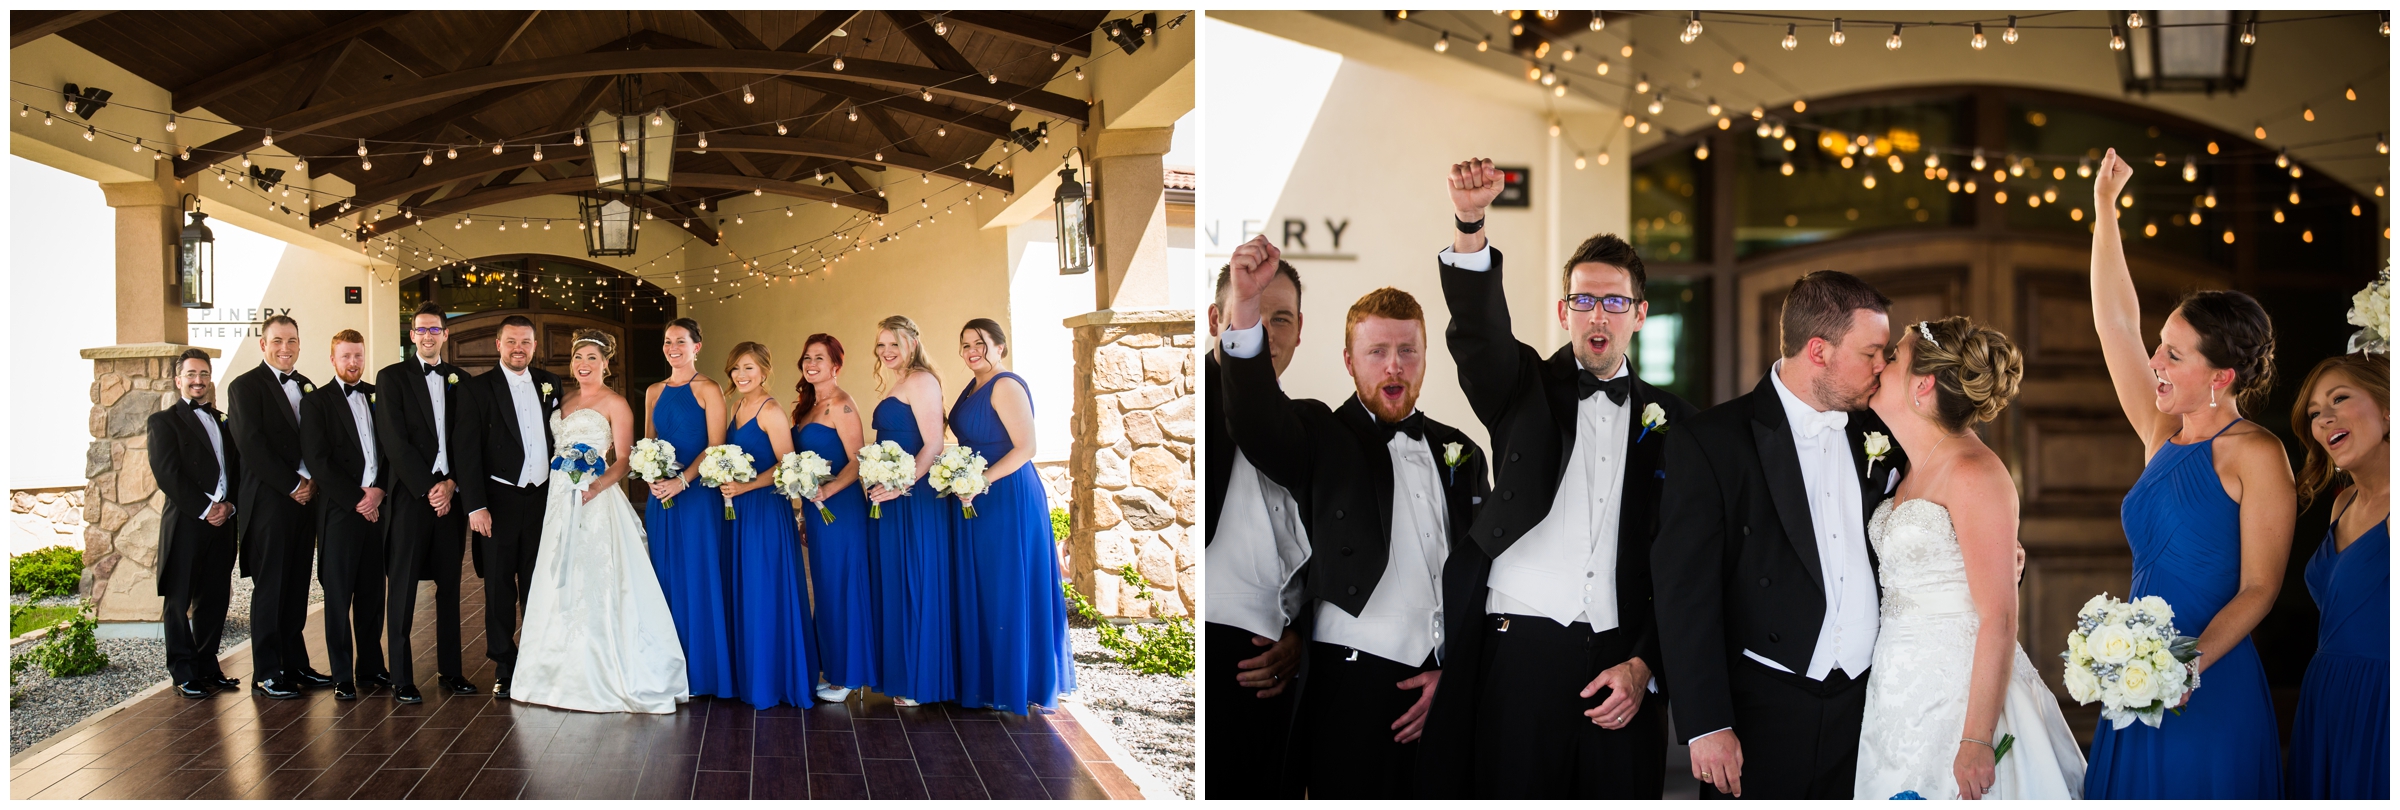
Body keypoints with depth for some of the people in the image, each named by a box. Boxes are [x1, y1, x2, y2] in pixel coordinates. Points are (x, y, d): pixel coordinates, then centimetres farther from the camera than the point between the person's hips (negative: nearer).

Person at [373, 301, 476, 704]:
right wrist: (428, 487, -12)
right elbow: (394, 440, -7)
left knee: (449, 585, 9)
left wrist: (452, 483, -5)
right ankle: (401, 678, 5)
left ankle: (450, 671, 16)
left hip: (450, 494, 4)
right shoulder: (392, 377, 2)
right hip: (410, 495, -4)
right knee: (403, 588, 0)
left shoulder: (459, 379, 13)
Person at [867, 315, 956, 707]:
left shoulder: (921, 380, -12)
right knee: (894, 585, 13)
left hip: (914, 498, -10)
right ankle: (903, 675, 21)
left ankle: (920, 682, 5)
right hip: (891, 498, 10)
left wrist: (901, 486, -24)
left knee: (914, 585, -3)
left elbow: (933, 444, -19)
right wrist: (877, 483, 11)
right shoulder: (898, 385, 19)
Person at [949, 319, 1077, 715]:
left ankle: (1020, 685, 7)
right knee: (980, 592, 13)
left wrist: (981, 481, -24)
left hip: (1008, 500, -10)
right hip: (976, 502, 10)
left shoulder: (1006, 386, -15)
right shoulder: (974, 387, 14)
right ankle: (989, 681, 22)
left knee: (1009, 592, -2)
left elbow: (1025, 447, -21)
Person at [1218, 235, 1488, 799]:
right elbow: (1257, 420, -20)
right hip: (1355, 682, -4)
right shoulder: (1321, 439, 2)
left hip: (1446, 683, 4)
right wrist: (1246, 308, -33)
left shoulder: (1459, 452, 14)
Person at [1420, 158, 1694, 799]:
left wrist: (1644, 663, -1)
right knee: (1511, 794, -4)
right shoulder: (1527, 391, 9)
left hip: (1622, 662, 2)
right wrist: (1471, 225, -29)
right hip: (1518, 649, -1)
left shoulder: (1669, 420, 13)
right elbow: (1479, 331, -12)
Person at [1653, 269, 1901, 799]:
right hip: (1759, 716, -4)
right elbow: (1685, 593, -11)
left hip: (1864, 712, 5)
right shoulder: (1709, 442, -8)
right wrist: (1705, 726, -15)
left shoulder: (1878, 439, 9)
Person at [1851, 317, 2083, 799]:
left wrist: (1976, 741, -22)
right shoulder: (1914, 471, 10)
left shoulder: (1975, 473, -15)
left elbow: (1999, 618, -19)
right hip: (1902, 695, 8)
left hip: (1959, 698, -8)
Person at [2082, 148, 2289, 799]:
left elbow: (2259, 588, -11)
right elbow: (2115, 322, 6)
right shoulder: (2162, 435, 8)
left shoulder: (2256, 455, -9)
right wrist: (2104, 206, 5)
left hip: (2211, 690, -6)